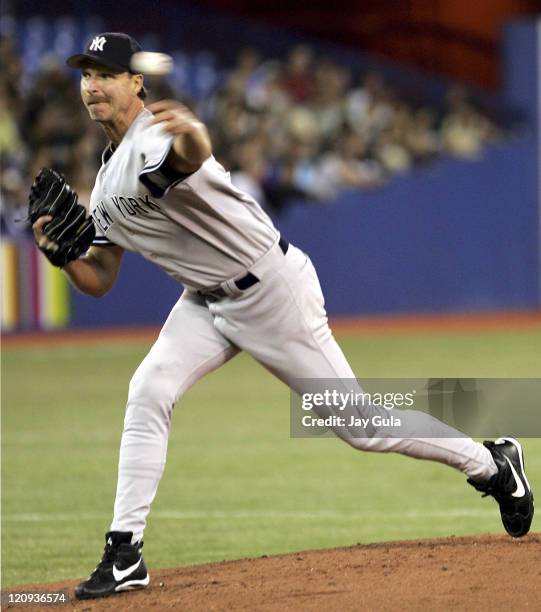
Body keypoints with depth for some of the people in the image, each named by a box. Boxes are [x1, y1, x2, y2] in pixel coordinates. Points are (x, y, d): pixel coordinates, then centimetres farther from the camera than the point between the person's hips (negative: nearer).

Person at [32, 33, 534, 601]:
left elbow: (193, 154, -49)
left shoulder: (156, 140, -22)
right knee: (148, 392, -13)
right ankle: (125, 555, -10)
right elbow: (97, 281, 12)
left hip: (272, 287, -8)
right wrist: (62, 251, -9)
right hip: (207, 301, 8)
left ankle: (491, 463, 18)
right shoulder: (106, 182, 8)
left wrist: (189, 132, -74)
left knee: (358, 424, -2)